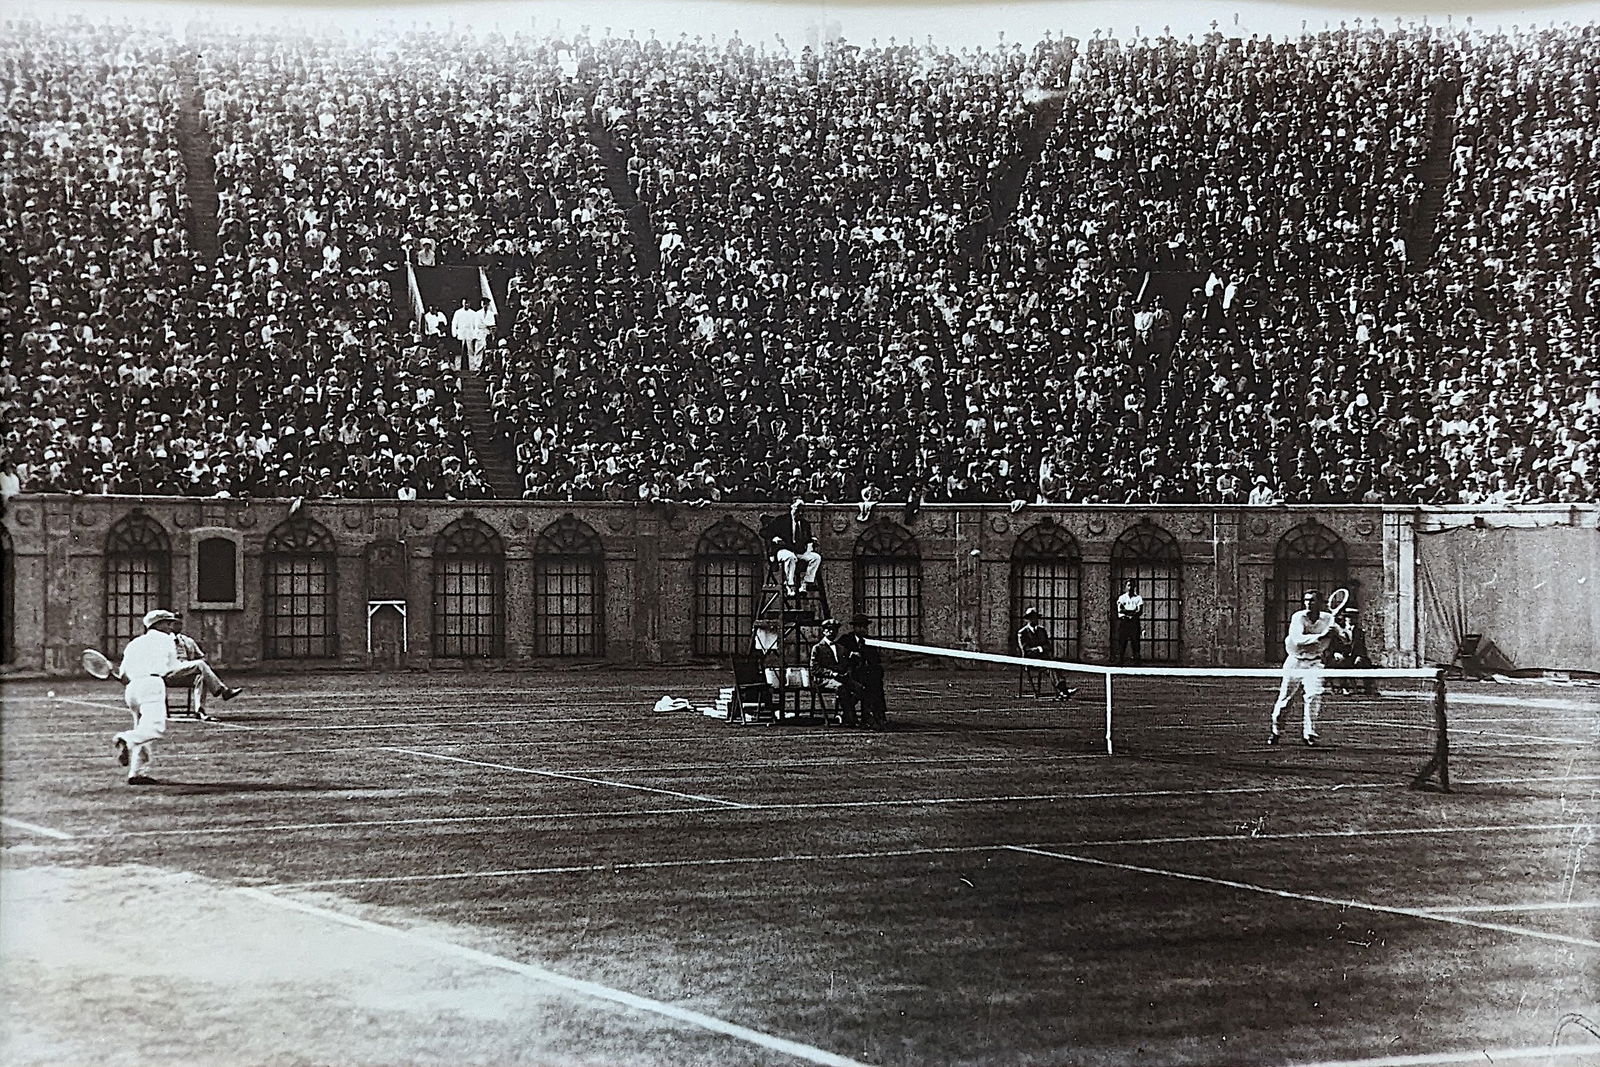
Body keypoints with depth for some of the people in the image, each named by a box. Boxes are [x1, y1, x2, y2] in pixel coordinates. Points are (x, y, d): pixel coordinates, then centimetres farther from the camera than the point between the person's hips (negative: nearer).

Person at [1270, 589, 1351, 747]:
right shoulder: (1298, 617, -15)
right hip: (1294, 662, -1)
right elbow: (1298, 639, -31)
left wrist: (1342, 630, -33)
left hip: (1313, 664, 1)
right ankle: (1276, 732, 23)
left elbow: (1347, 639, -9)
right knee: (1285, 698, 4)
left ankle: (1308, 733, -2)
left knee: (1314, 696, -16)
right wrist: (1321, 636, -40)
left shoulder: (1328, 620, -7)